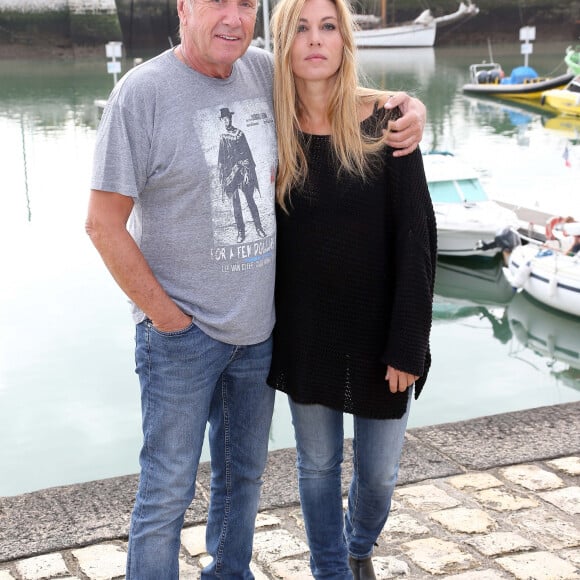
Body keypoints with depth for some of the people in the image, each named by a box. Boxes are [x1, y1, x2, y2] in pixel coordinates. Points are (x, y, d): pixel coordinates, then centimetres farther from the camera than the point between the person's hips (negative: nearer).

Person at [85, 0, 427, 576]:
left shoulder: (264, 72, 2)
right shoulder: (143, 91, -14)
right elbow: (103, 224, -13)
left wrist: (409, 105, 0)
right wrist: (164, 314, -12)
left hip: (258, 327, 6)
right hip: (182, 333, -6)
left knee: (243, 474, 20)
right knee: (167, 493, 2)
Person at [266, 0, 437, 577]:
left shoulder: (383, 123, -10)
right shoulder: (272, 130, -4)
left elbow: (417, 237, -10)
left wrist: (407, 345, -13)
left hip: (376, 334, -1)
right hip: (304, 336, 1)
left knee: (378, 471, 12)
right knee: (317, 466, 14)